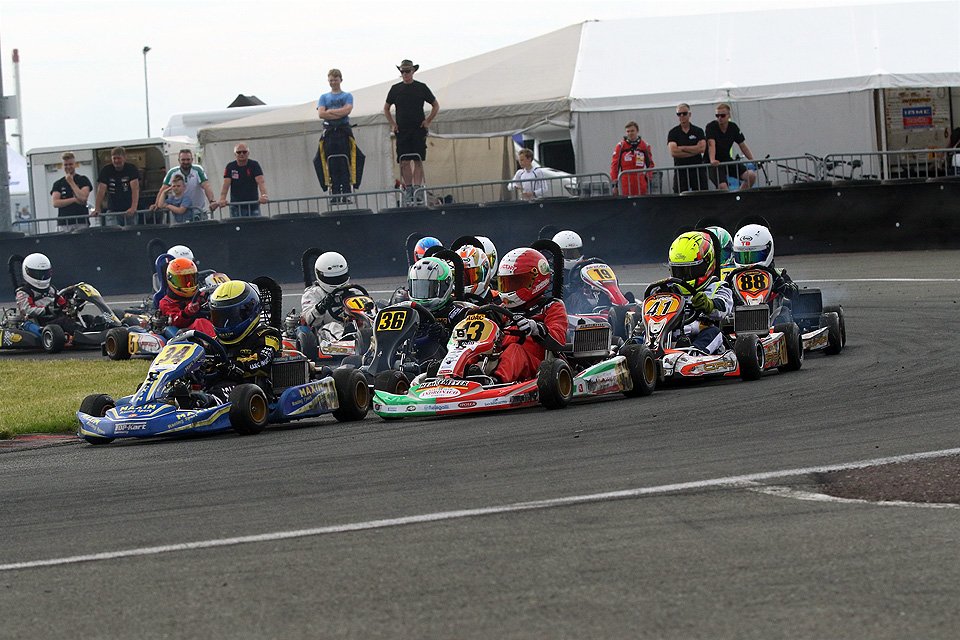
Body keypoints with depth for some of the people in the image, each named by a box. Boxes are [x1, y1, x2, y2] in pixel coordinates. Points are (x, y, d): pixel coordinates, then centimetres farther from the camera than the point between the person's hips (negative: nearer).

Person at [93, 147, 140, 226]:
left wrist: (133, 208, -31)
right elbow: (101, 190, -7)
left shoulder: (131, 168, -4)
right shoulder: (106, 171, 1)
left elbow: (135, 189, -16)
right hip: (112, 211, 1)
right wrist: (97, 209, -19)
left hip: (129, 211, -1)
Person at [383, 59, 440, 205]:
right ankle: (409, 189, 1)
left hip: (418, 130, -1)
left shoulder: (421, 88, 4)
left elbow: (436, 106, 12)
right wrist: (392, 123, 7)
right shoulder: (395, 89, 8)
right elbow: (386, 108, 20)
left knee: (418, 160, -6)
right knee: (404, 162, -5)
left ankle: (417, 188, -5)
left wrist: (427, 121, 1)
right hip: (402, 131, 1)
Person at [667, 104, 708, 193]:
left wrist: (682, 148, -6)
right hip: (680, 171, -1)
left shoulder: (698, 131, 8)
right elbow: (673, 152, -7)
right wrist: (694, 151, -7)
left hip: (698, 170, 1)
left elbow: (702, 148, -7)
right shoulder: (673, 133, 6)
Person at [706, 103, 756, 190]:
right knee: (723, 187, -29)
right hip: (715, 164, -5)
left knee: (752, 176, -12)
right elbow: (711, 145, -28)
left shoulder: (733, 127, 2)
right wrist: (712, 160, -44)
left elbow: (743, 146, 10)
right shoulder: (711, 127, -13)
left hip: (727, 160, 5)